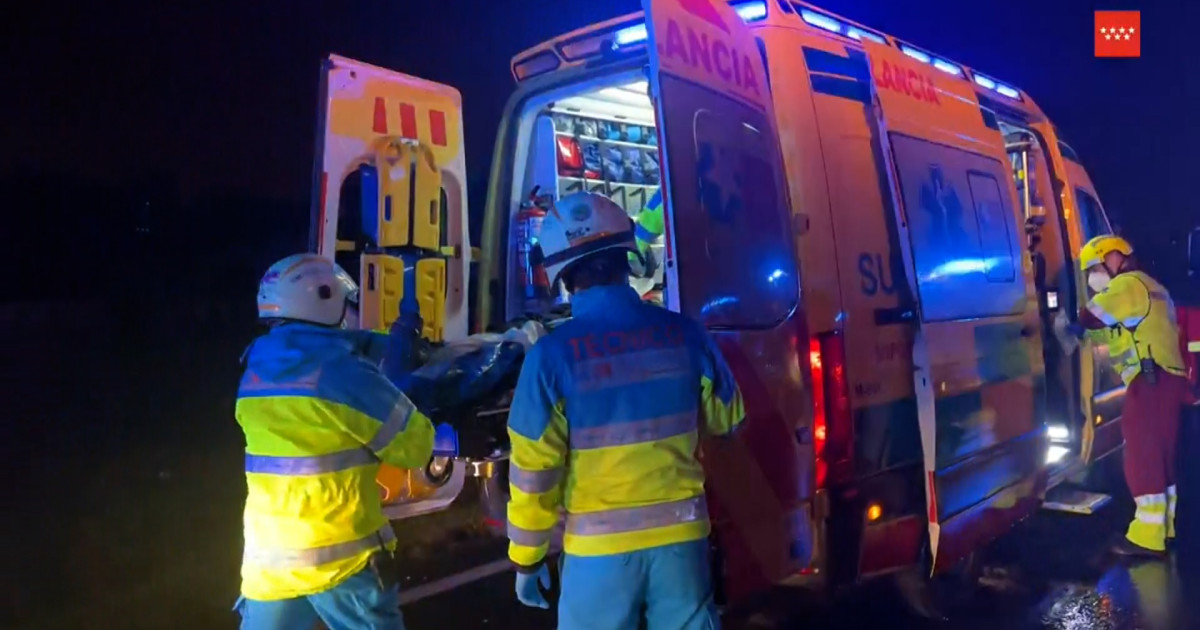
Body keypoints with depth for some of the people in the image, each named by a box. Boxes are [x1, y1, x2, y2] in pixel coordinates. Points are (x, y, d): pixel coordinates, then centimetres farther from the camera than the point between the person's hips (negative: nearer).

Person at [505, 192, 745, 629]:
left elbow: (533, 470, -11)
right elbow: (726, 418, 11)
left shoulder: (552, 354, -15)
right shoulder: (682, 333, -6)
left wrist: (526, 559, 2)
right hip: (681, 534, 3)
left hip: (600, 544, -2)